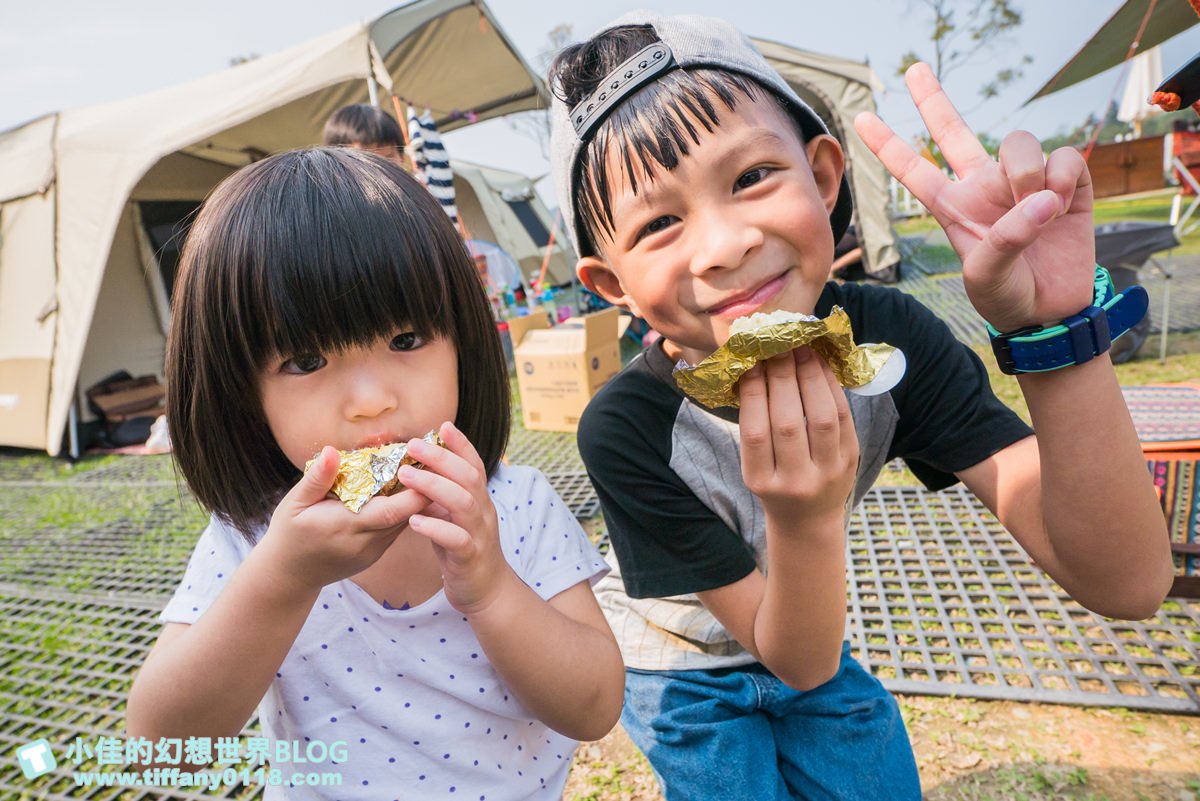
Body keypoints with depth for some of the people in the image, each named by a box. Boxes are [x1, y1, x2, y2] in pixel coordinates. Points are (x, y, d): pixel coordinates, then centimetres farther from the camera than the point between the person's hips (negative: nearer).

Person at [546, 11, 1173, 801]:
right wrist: (804, 521, -44)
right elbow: (797, 662, -23)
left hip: (817, 647, 3)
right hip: (682, 674, -2)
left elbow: (1125, 583, -29)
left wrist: (1054, 326, -43)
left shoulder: (885, 334, -25)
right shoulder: (625, 431, -33)